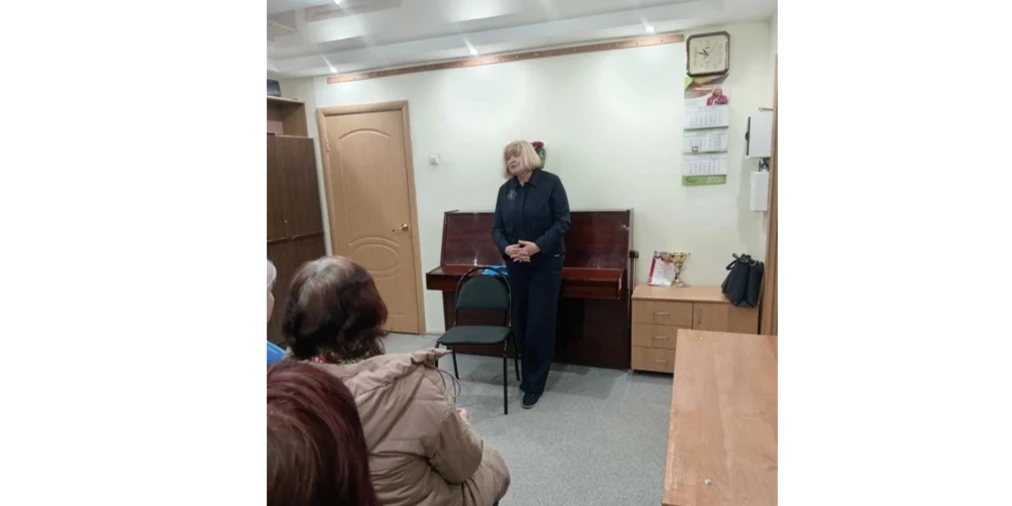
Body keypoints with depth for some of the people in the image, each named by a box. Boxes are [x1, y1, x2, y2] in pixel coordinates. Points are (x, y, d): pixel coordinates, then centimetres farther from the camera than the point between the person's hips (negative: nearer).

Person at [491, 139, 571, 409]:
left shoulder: (551, 182, -6)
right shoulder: (505, 190, 7)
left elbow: (563, 222, -11)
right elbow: (497, 227, 5)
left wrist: (538, 246, -22)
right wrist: (506, 248, -15)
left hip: (546, 263, -4)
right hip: (516, 265, 4)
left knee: (540, 324, -1)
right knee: (522, 322, 11)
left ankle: (534, 383, 11)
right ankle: (528, 376, 28)